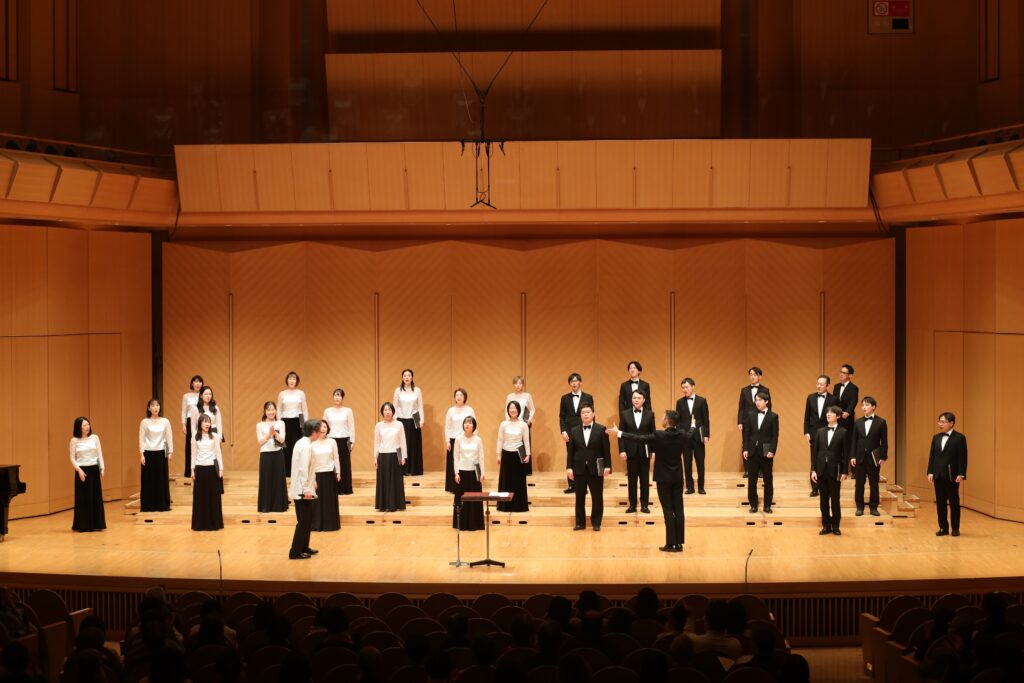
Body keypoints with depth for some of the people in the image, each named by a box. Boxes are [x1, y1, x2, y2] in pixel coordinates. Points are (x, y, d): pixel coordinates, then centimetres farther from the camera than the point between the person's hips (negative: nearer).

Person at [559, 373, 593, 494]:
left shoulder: (588, 397, 3)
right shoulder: (565, 398, 6)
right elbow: (561, 416, 5)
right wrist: (563, 431, -6)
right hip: (570, 433, 1)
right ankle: (572, 485, 7)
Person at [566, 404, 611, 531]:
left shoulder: (601, 429, -2)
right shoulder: (574, 430, 5)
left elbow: (606, 449, -3)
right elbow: (570, 451, 4)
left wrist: (607, 466, -9)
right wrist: (569, 467, -2)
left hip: (595, 469, -2)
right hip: (579, 469, 2)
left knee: (597, 497, 3)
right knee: (580, 497, 7)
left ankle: (596, 523, 13)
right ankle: (580, 523, 15)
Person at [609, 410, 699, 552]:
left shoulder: (659, 436, -18)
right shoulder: (682, 434, -1)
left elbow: (639, 438, -13)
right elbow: (691, 435, 22)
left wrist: (619, 433, -3)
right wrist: (693, 425, 45)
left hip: (664, 478, -5)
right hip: (678, 477, 5)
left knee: (668, 510, -3)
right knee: (678, 510, 5)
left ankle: (671, 544, -3)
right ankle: (679, 543, 7)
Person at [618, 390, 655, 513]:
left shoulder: (650, 414, 1)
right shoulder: (625, 414, 1)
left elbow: (653, 434, 2)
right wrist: (622, 450, -8)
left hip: (645, 451, 0)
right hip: (631, 451, 0)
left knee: (645, 479, 5)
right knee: (631, 479, 5)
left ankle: (644, 505, 12)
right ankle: (632, 504, 12)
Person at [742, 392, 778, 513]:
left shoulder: (773, 416, -2)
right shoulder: (750, 415, 5)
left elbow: (775, 436, -5)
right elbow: (746, 433, 6)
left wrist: (772, 451, -13)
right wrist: (745, 449, -2)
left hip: (766, 452, -2)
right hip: (752, 451, 2)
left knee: (768, 480, 5)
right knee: (752, 479, 5)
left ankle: (767, 505, 13)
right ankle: (753, 504, 13)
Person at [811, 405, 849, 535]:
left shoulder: (843, 432, -1)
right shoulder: (820, 432, 7)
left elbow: (845, 453, -3)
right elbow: (815, 451, 7)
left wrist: (844, 472, -7)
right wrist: (813, 470, 0)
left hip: (834, 471, -3)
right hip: (821, 470, 3)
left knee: (835, 499, 3)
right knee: (824, 499, 7)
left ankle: (835, 526, 11)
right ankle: (826, 525, 13)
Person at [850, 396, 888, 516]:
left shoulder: (881, 422, -1)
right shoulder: (858, 423, 7)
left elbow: (884, 442, -2)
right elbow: (854, 441, 6)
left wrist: (883, 457, -8)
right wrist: (852, 456, -2)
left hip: (874, 458, -2)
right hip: (860, 457, 2)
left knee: (874, 484, 5)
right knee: (859, 484, 4)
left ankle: (874, 507, 13)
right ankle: (860, 507, 11)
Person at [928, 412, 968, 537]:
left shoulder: (959, 438, -5)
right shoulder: (936, 438, 11)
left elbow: (963, 457, -8)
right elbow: (932, 456, 11)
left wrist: (961, 474, -14)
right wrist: (930, 472, 4)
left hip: (952, 476, -5)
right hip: (938, 475, 5)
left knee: (954, 502, 3)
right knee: (940, 503, 7)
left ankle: (955, 528, 11)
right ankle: (943, 527, 13)